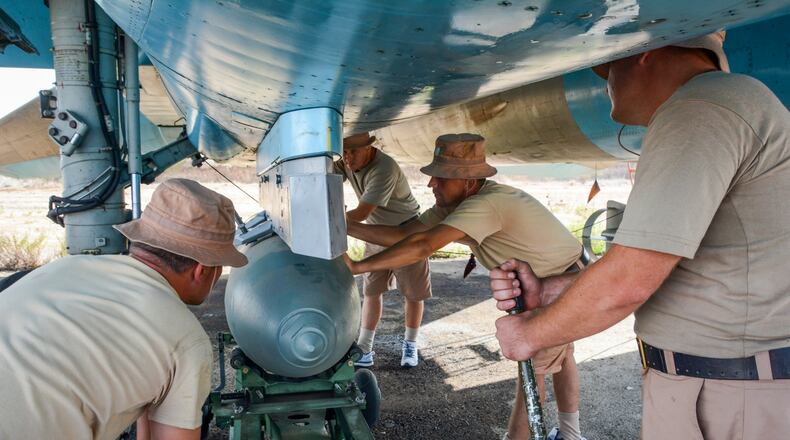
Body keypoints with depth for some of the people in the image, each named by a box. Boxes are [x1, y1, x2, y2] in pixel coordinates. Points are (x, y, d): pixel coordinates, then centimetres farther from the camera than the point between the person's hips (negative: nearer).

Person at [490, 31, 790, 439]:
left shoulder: (699, 109, -19)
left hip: (728, 397, -9)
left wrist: (529, 334, -8)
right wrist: (545, 290, 4)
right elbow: (645, 266, 13)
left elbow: (626, 282, -24)